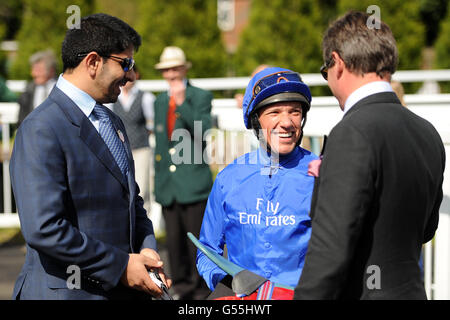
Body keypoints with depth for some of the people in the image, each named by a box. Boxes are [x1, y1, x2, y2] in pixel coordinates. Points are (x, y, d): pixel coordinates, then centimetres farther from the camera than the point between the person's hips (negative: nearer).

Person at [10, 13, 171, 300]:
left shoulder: (113, 123, 14)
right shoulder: (41, 130, -15)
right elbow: (43, 230, -22)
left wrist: (146, 248, 1)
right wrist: (120, 266, -17)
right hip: (67, 290, -8)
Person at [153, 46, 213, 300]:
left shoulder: (201, 97, 0)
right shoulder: (160, 101, 17)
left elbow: (203, 131, -14)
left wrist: (182, 103, -21)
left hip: (193, 182, -5)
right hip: (168, 184, 5)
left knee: (197, 238, -4)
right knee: (174, 240, 7)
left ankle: (201, 289, 3)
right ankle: (181, 286, 15)